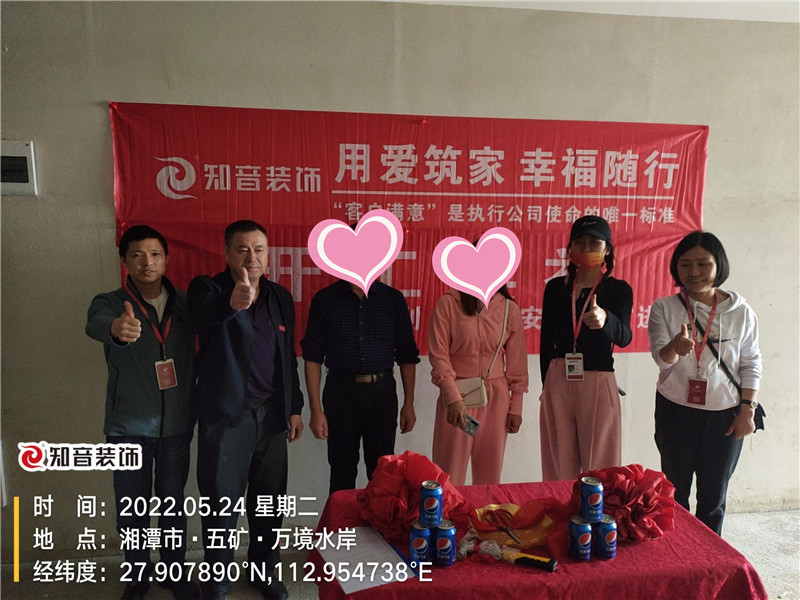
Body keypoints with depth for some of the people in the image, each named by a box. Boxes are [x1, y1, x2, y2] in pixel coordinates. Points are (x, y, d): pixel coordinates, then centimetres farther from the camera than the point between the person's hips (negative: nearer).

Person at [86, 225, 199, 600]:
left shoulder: (185, 304, 0)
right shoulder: (110, 303, -6)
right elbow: (95, 325, -29)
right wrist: (116, 327, -54)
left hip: (176, 424, 1)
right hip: (128, 427, -1)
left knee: (173, 504, 12)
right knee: (131, 510, 11)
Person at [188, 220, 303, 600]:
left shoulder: (280, 298, 9)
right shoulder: (207, 289, -6)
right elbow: (204, 312, -32)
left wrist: (294, 408, 12)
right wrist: (233, 302, -53)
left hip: (271, 413, 5)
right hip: (226, 415, -4)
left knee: (269, 500, 14)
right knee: (222, 504, 5)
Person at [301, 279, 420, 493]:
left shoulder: (393, 298, 2)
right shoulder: (325, 300, -2)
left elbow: (407, 354, 6)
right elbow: (313, 356, -2)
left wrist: (409, 403, 3)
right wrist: (316, 410, -7)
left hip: (382, 392, 1)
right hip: (341, 392, -1)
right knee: (342, 472, 10)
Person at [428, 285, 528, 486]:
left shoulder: (509, 308, 2)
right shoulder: (447, 303, -5)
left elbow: (517, 362, 7)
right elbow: (438, 354, -8)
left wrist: (516, 407, 7)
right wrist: (453, 397, -17)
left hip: (496, 398, 3)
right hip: (456, 396, -2)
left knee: (490, 474, 12)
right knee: (449, 475, 2)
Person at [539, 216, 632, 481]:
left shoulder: (619, 289, 1)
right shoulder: (555, 287, 8)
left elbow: (624, 337, -15)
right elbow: (546, 340, 11)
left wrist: (605, 319, -37)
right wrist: (546, 384, 10)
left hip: (598, 383, -2)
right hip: (558, 382, 2)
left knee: (599, 465, 4)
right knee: (559, 463, 9)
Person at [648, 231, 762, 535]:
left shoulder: (740, 311, -2)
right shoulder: (664, 308, -5)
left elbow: (751, 365, 4)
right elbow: (660, 357, -16)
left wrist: (747, 410, -3)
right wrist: (675, 347, -39)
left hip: (725, 415, 1)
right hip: (676, 411, 0)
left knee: (714, 495, 12)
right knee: (675, 491, 12)